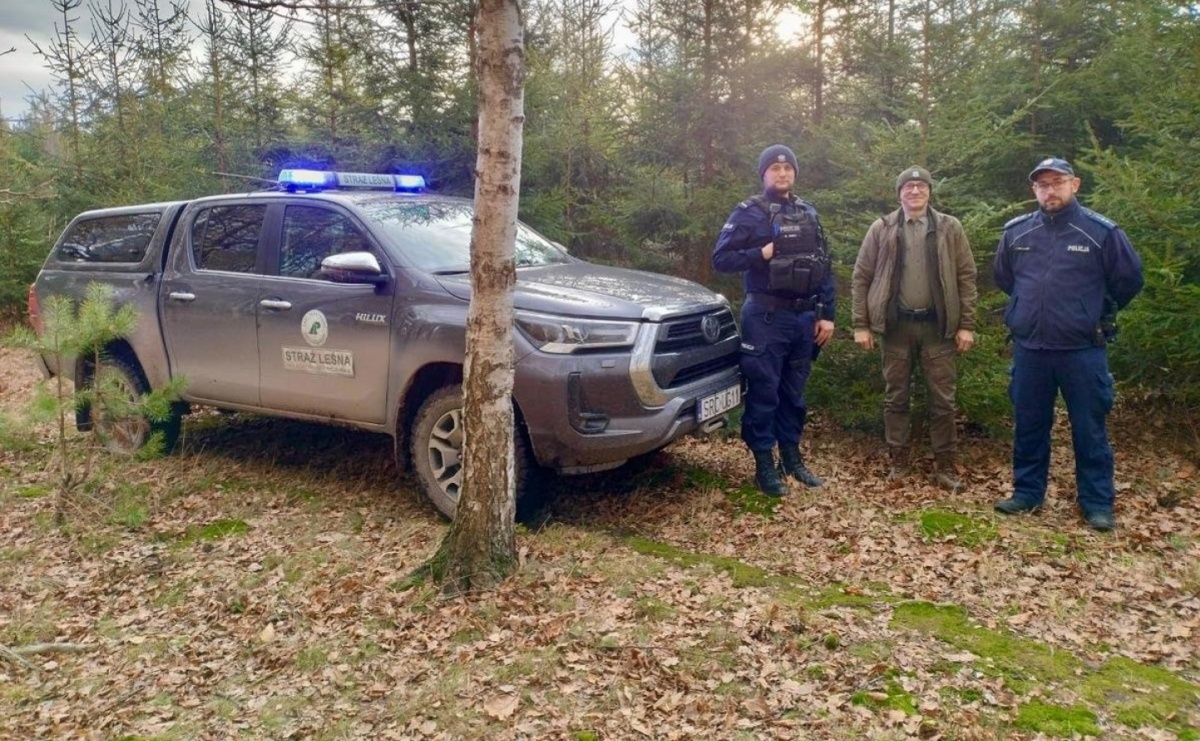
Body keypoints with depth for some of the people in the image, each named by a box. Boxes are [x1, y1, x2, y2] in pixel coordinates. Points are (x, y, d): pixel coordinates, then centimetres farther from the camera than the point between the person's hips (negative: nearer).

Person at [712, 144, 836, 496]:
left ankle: (792, 458, 26)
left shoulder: (808, 213, 13)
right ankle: (764, 465, 10)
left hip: (804, 316, 5)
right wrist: (762, 253, -19)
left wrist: (826, 315, 8)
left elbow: (824, 266, 14)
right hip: (766, 317, -5)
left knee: (794, 393, 14)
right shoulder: (749, 212, -3)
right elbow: (721, 258, -8)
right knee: (763, 393, 0)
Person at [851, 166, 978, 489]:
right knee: (895, 396, 8)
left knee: (942, 398, 4)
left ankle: (945, 465, 14)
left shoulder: (950, 228, 3)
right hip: (897, 324, 0)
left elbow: (966, 277, 2)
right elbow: (861, 278, 2)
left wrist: (966, 325, -4)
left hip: (937, 324, 0)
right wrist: (861, 325, -4)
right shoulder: (881, 229, 3)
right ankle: (898, 459, 20)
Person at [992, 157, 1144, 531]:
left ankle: (1097, 502, 17)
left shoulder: (1102, 232, -7)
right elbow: (1003, 277, 21)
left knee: (1090, 430, 5)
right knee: (1029, 426, 12)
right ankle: (1027, 492, 25)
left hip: (1083, 351, -3)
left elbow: (1129, 280, 4)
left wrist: (1097, 313, 11)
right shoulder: (1015, 232, 3)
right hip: (1028, 349, 3)